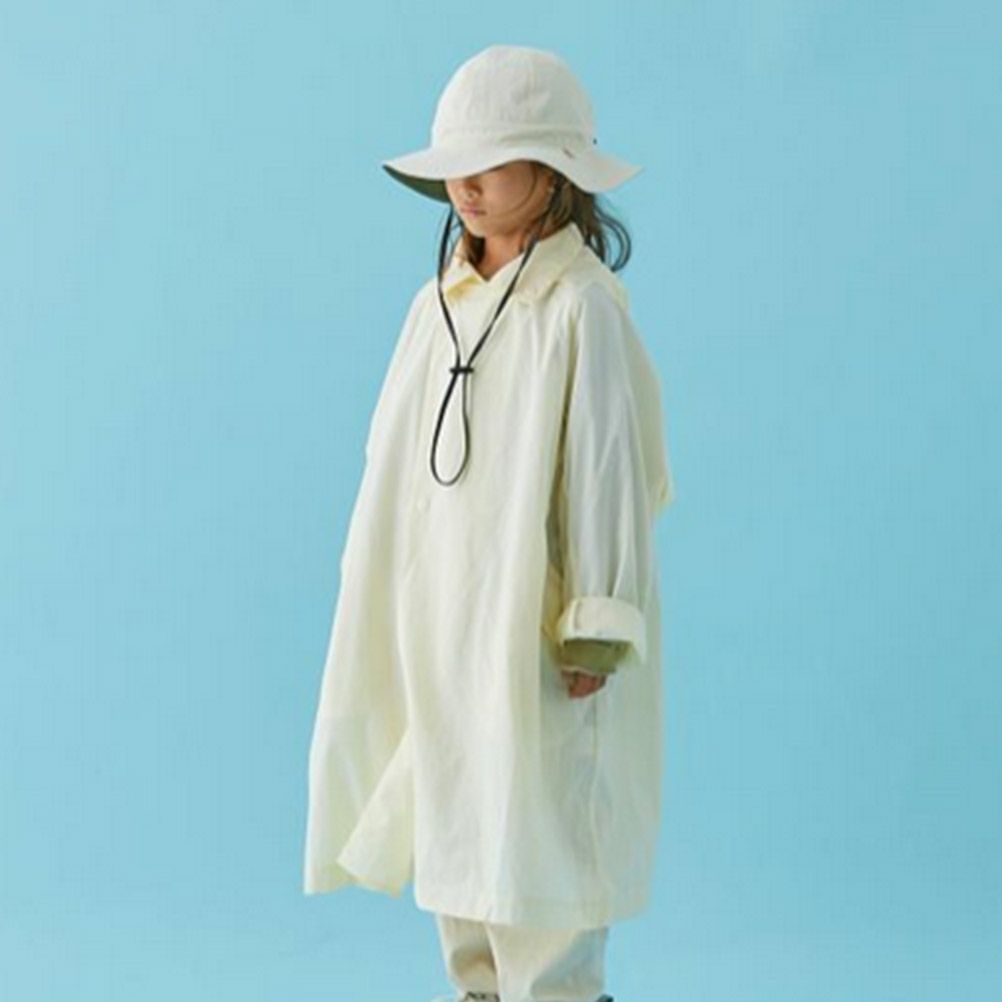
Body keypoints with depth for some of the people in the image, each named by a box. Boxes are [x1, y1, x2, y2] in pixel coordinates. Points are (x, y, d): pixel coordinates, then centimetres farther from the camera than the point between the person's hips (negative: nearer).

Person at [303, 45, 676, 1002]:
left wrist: (597, 634, -14)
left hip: (536, 627, -7)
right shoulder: (439, 304, 7)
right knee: (454, 833, 14)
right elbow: (401, 464, 12)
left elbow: (608, 472, -14)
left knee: (532, 833, 0)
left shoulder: (583, 309, -13)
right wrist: (389, 607, 12)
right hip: (440, 623, 7)